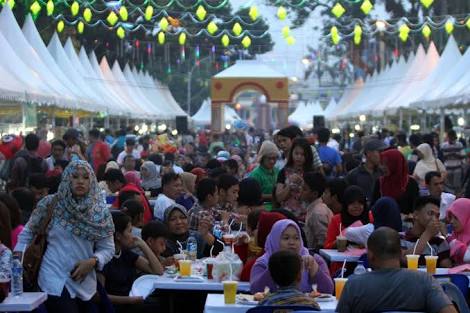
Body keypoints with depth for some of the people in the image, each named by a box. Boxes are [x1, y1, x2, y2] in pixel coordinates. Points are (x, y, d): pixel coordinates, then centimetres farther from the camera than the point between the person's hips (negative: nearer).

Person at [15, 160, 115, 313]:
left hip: (85, 283, 4)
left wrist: (92, 261, -14)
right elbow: (27, 233, 6)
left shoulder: (99, 211, 2)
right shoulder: (51, 203, -3)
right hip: (55, 279, -3)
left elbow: (108, 248, 4)